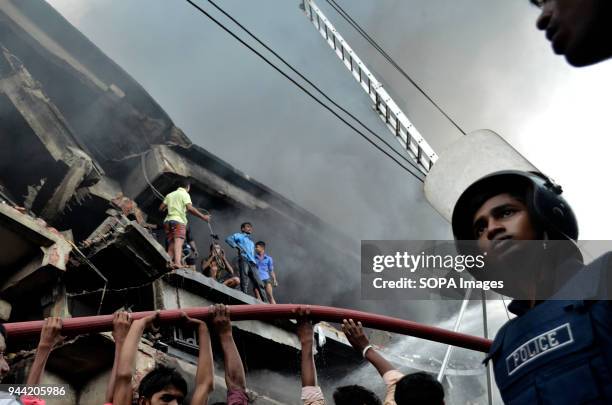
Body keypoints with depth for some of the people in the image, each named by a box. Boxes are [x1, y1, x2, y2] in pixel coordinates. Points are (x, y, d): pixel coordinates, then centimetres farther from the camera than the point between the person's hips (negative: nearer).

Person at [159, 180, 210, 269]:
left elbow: (161, 208, 23)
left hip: (168, 220, 7)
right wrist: (203, 217, -5)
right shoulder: (185, 194, 5)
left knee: (171, 246, 7)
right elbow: (190, 208, -9)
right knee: (178, 242, -23)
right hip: (178, 221, -7)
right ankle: (177, 263, -43)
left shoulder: (170, 195, 25)